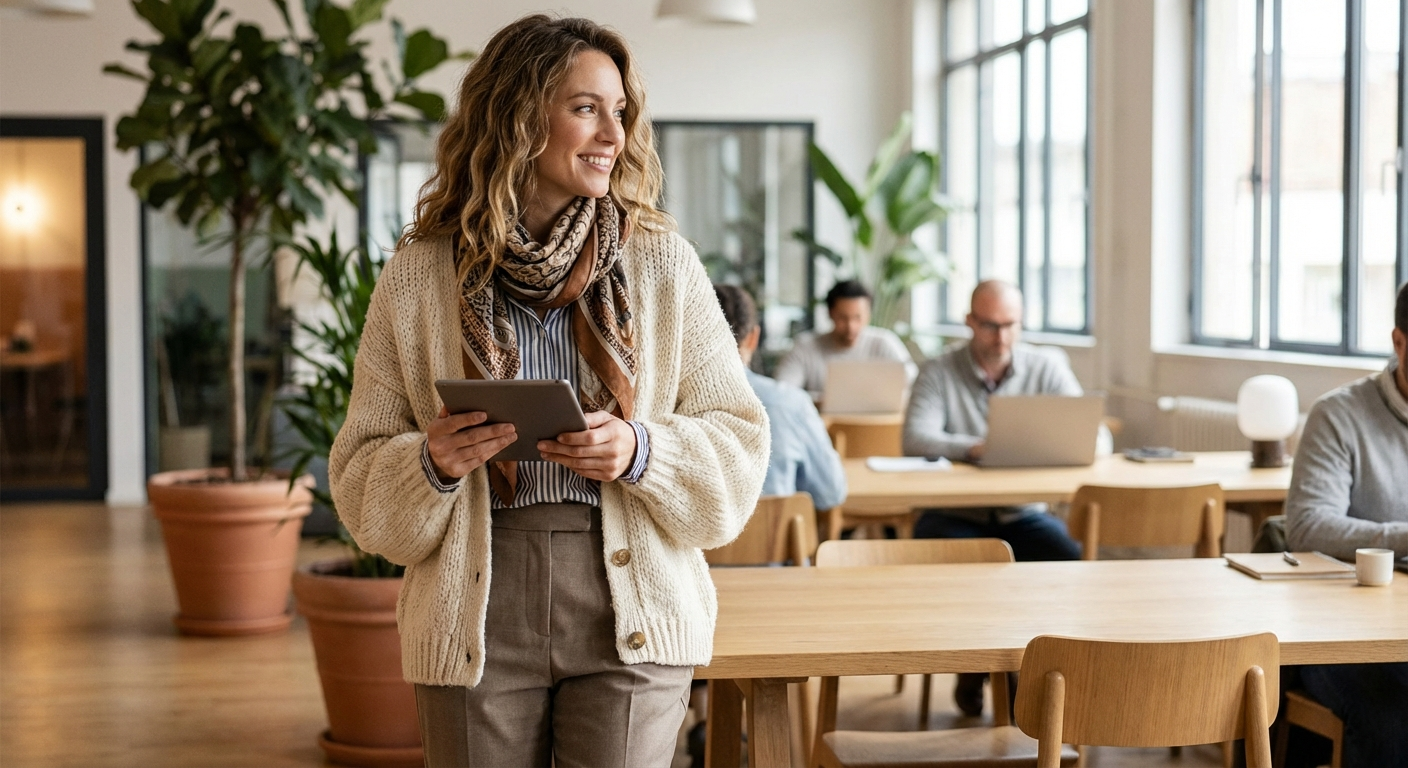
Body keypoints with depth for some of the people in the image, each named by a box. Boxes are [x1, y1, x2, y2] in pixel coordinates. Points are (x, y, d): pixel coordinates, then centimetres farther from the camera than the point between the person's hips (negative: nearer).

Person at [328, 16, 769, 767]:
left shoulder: (662, 261, 2)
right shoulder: (418, 274, 2)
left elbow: (737, 444, 4)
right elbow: (361, 476, 6)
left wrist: (642, 452, -15)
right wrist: (432, 466, -15)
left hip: (629, 615, 0)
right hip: (476, 614, 0)